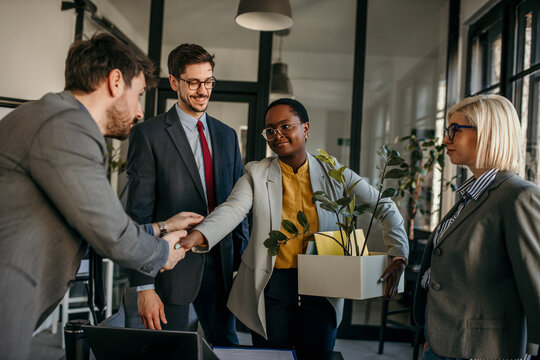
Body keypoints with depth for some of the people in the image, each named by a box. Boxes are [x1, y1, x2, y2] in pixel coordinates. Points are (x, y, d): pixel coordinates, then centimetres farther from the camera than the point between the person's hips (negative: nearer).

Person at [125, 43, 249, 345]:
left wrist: (243, 261, 8)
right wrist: (144, 286, -14)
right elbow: (139, 213, -9)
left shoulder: (227, 136, 11)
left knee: (227, 346, 13)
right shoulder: (149, 135, -5)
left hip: (220, 263, 5)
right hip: (171, 267, -4)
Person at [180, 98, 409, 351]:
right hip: (271, 286, 0)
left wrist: (398, 256, -6)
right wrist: (198, 235, -36)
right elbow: (232, 209, -16)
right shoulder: (256, 173, 0)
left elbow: (384, 207, 5)